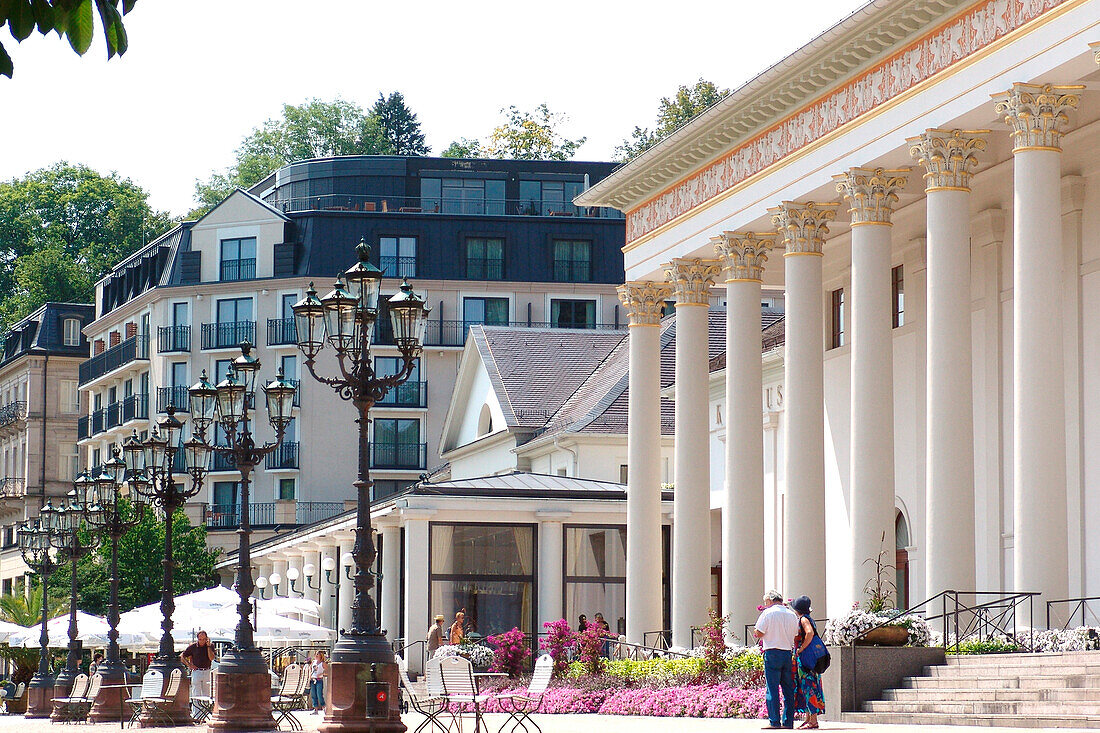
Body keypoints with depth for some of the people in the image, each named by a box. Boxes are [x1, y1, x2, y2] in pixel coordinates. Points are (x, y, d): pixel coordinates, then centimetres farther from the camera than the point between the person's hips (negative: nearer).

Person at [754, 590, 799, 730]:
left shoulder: (768, 613, -5)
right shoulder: (792, 615, 10)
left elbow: (758, 633, -7)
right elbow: (795, 635, 12)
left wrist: (755, 632, 14)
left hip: (772, 653, -5)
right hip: (788, 653, 5)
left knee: (772, 689, -4)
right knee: (788, 689, 8)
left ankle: (774, 722, -9)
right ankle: (788, 722, 8)